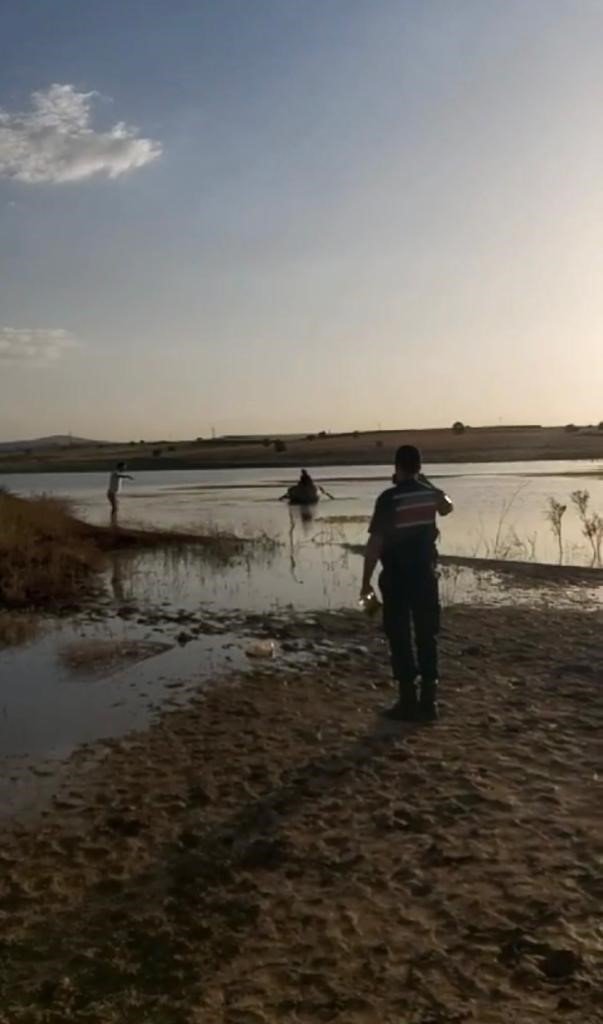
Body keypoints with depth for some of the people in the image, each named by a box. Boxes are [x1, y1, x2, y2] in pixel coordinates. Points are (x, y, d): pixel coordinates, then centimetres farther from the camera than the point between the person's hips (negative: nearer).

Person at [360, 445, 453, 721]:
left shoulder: (389, 498, -15)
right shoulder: (430, 493, 2)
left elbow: (375, 543, -17)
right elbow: (447, 508, 27)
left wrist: (366, 581, -9)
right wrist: (423, 483, 35)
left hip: (397, 578, -5)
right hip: (425, 575, 5)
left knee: (400, 639, 3)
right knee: (427, 637, 11)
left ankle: (409, 703, 5)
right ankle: (429, 701, 15)